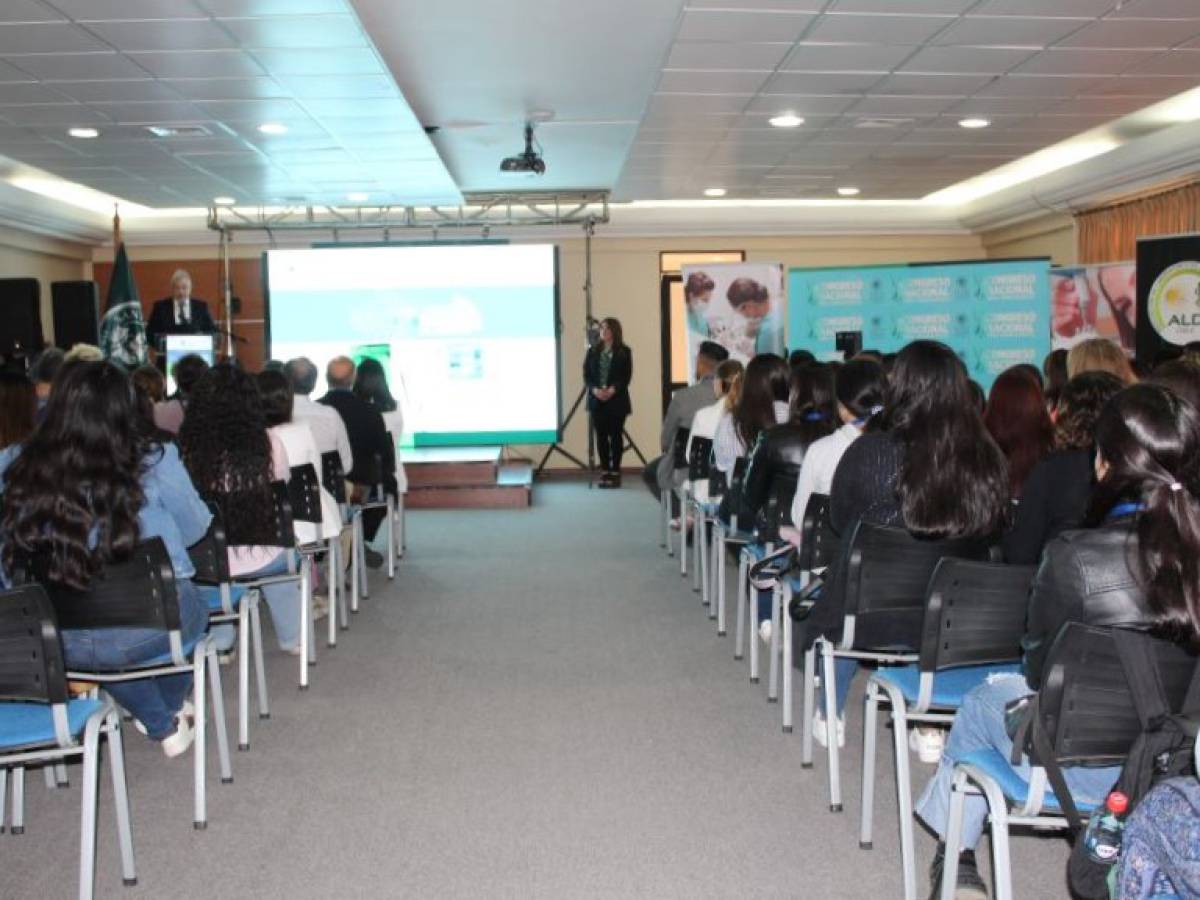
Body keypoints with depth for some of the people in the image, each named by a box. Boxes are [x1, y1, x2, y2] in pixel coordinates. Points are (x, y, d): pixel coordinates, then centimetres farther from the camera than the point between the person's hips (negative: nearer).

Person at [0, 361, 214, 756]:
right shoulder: (154, 464, -15)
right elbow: (194, 529, 2)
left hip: (56, 643, 2)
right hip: (146, 632, -2)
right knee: (193, 609, 33)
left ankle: (163, 728, 45)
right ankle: (171, 711, 54)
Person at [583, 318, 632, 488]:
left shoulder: (624, 352, 1)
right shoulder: (593, 351, 10)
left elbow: (627, 376, -5)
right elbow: (586, 374, 5)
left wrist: (612, 390, -18)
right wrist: (594, 390, -13)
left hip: (616, 400, -3)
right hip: (597, 399, 3)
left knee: (615, 435, 0)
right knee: (601, 436, 3)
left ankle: (615, 472, 4)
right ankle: (604, 471, 9)